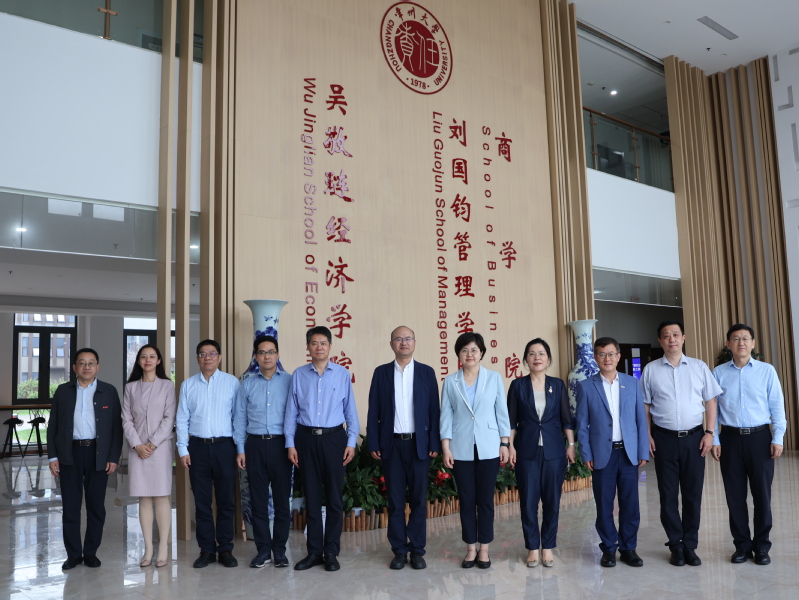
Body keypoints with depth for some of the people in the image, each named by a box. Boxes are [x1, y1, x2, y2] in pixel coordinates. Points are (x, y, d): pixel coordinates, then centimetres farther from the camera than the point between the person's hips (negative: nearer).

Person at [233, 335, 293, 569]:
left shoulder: (289, 381, -1)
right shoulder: (247, 385, 7)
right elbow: (239, 418, 9)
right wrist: (240, 449, 3)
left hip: (280, 444, -2)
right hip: (255, 445, 2)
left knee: (282, 499, 4)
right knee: (258, 500, 8)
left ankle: (279, 549, 17)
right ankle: (263, 549, 19)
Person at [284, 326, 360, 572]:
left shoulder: (342, 374, 1)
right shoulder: (299, 375, 3)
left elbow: (350, 410, 3)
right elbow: (291, 411, 5)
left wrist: (351, 442, -2)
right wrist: (290, 444, 1)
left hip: (334, 438, -1)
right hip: (306, 439, 1)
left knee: (334, 497, 5)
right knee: (312, 497, 9)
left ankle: (331, 552, 17)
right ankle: (314, 551, 20)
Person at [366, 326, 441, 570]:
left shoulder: (427, 372, 4)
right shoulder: (381, 372, 4)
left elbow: (434, 410, 2)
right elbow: (373, 411, 3)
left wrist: (435, 443, -4)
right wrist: (373, 443, -3)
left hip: (418, 443, 0)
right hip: (391, 444, 0)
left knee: (419, 499, 6)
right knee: (395, 500, 6)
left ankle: (417, 550, 17)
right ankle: (399, 550, 17)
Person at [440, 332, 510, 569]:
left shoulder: (494, 378, 1)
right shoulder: (450, 382, 2)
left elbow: (502, 413, 3)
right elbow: (446, 416, 2)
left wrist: (505, 444, -1)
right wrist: (445, 447, -4)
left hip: (488, 448, 0)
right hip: (462, 449, 1)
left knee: (485, 500, 6)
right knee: (467, 500, 7)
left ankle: (484, 549, 19)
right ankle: (471, 548, 19)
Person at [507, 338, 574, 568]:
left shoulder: (557, 385, 3)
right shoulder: (518, 385, 0)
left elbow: (566, 418, 6)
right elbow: (511, 420, 1)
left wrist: (571, 445, 1)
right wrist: (511, 447, -4)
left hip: (553, 450, 1)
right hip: (527, 451, -1)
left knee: (552, 500, 6)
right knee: (528, 501, 3)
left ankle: (548, 547, 20)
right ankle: (532, 547, 18)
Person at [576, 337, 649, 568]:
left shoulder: (632, 383, 6)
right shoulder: (586, 387, 1)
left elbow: (641, 419, 6)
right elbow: (582, 424, 1)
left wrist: (643, 451, 2)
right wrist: (586, 455, -3)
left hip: (628, 453, 2)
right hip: (602, 454, -1)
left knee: (630, 503, 5)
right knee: (604, 505, 5)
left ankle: (628, 548, 20)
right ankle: (608, 548, 20)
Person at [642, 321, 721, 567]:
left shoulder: (699, 367, 4)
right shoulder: (651, 370, 2)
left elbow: (710, 401, 5)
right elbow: (645, 406, 4)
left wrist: (709, 432, -3)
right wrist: (647, 435, -3)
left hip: (694, 437, 1)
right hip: (664, 438, 0)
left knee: (693, 494, 7)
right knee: (668, 495, 6)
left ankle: (690, 546, 19)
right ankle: (676, 545, 19)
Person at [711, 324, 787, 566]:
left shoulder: (766, 371, 1)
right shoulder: (718, 373, 3)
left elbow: (777, 406, 1)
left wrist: (777, 439, -4)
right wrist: (714, 440, 0)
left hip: (759, 437, -1)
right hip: (730, 438, 1)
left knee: (762, 494, 6)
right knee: (735, 495, 7)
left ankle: (761, 546, 21)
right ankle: (742, 545, 21)